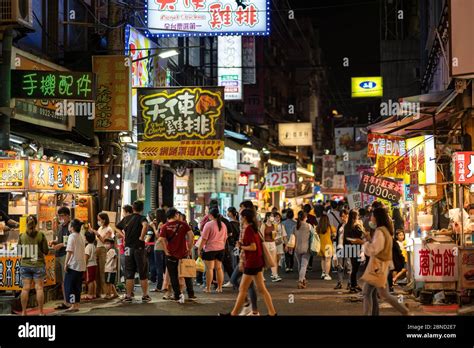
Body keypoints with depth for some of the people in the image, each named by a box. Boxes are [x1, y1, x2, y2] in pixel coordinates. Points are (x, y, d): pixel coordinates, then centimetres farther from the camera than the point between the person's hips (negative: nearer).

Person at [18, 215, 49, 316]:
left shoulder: (22, 236, -3)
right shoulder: (41, 235, -8)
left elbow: (20, 251, 4)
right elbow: (46, 251, -4)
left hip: (25, 265, 2)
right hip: (38, 265, -2)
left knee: (25, 288, 5)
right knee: (39, 288, 2)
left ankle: (23, 311, 8)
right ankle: (40, 312, 4)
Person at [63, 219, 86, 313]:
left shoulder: (72, 236, -9)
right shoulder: (81, 237, 14)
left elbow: (69, 251, -14)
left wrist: (65, 264, -12)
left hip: (73, 265, -8)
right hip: (81, 265, 8)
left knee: (69, 286, -2)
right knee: (77, 286, 11)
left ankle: (73, 306, -5)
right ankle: (77, 305, 12)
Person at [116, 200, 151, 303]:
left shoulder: (126, 218, 8)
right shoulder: (141, 218, -7)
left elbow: (116, 228, 17)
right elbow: (145, 226, -29)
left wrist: (124, 236, 14)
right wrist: (142, 237, -18)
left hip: (128, 248, 4)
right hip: (139, 248, -4)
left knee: (129, 274, 8)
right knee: (143, 273, 6)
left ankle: (128, 296, 7)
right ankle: (145, 296, 9)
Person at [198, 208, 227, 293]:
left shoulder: (208, 224, -12)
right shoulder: (223, 225, 8)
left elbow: (204, 239, -12)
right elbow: (225, 238, 16)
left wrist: (199, 249, -5)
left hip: (210, 249, -6)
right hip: (221, 248, 6)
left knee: (209, 268, -3)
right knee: (219, 268, 11)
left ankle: (208, 288, -1)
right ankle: (219, 287, 12)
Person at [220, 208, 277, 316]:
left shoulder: (248, 229, -16)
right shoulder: (253, 228, 12)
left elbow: (253, 247, -21)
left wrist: (241, 246, -10)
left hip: (252, 262, -9)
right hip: (258, 261, 9)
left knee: (242, 289, -1)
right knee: (262, 289, 10)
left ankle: (234, 313, 6)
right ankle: (272, 312, 8)